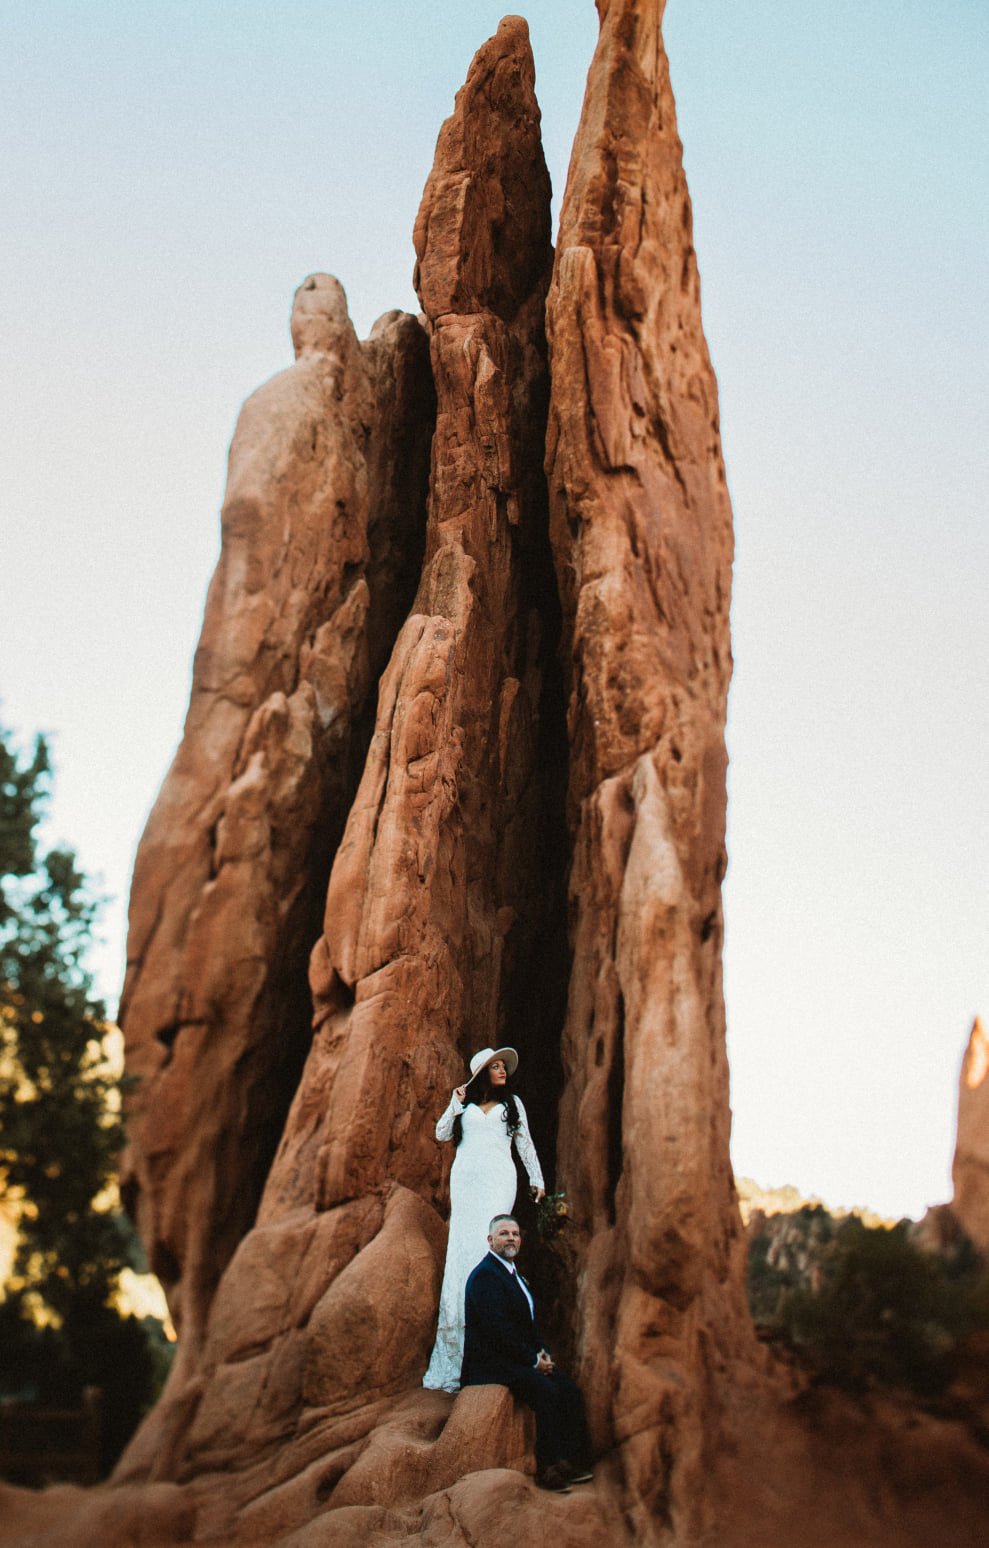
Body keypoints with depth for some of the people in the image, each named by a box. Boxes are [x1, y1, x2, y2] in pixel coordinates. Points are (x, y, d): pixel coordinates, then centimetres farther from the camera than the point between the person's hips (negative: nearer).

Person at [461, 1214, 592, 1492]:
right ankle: (549, 1470, -21)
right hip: (492, 1362, -9)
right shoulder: (485, 1275, -14)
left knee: (570, 1390, -8)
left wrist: (542, 1352, 4)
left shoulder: (513, 1273, 18)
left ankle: (573, 1462, -6)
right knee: (546, 1391, -28)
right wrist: (533, 1360, -17)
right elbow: (496, 1328, -21)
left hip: (523, 1358, 9)